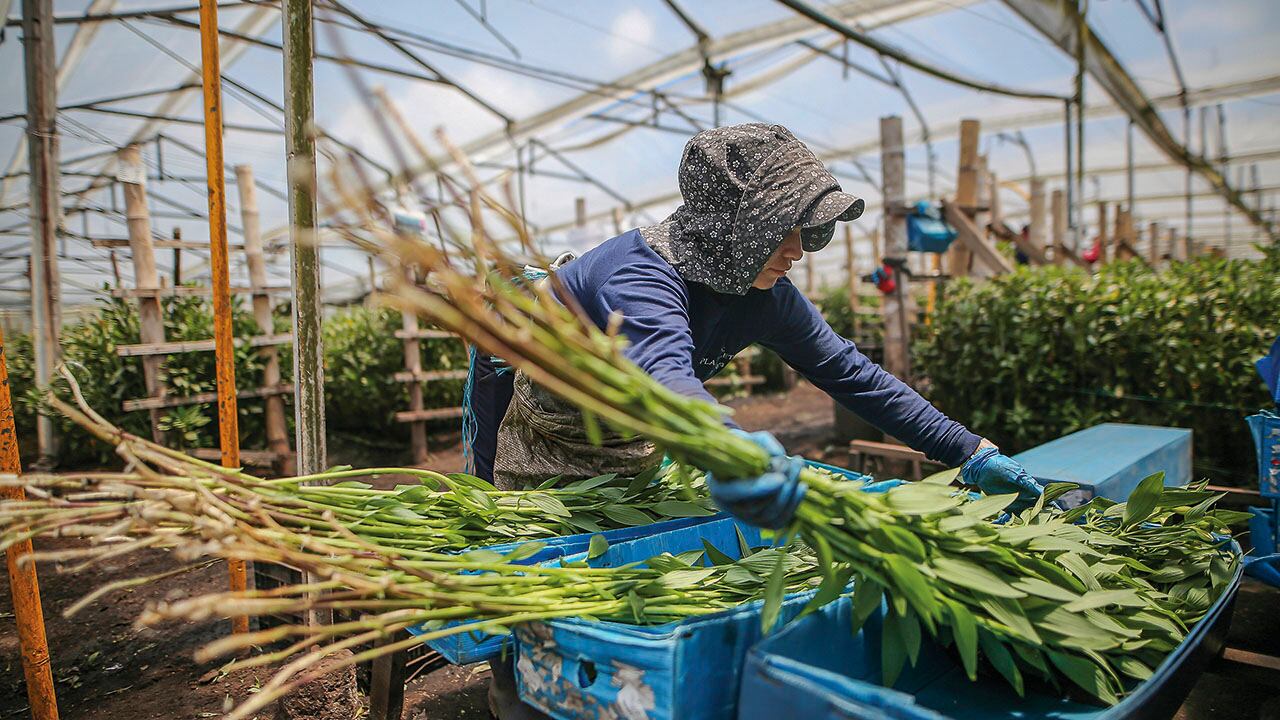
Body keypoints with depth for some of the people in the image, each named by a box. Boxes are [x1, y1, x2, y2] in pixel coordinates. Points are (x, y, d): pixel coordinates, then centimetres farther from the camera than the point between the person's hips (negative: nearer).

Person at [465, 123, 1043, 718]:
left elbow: (853, 375, -13)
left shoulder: (766, 296, -17)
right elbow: (664, 370, -59)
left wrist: (972, 453, -16)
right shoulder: (641, 271, -38)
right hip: (538, 419, -5)